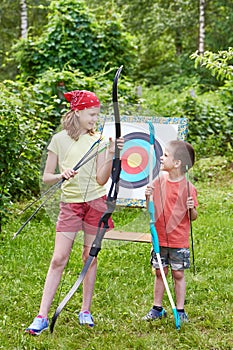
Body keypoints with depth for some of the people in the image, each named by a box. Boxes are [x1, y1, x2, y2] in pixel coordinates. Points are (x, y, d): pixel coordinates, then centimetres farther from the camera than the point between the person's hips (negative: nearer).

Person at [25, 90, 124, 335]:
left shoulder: (97, 140, 1)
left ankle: (85, 311, 21)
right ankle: (42, 317, -3)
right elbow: (46, 177, 2)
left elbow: (101, 179, -6)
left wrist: (111, 154, -16)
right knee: (58, 259, -5)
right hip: (70, 204, -1)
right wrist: (61, 175, -18)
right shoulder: (59, 140, 0)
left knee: (90, 257, 7)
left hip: (95, 202, 1)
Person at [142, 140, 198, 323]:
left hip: (179, 241, -3)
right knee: (160, 273, 12)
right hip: (160, 238, 3)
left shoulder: (187, 187, -10)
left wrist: (191, 208, -24)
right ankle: (157, 308, 24)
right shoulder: (159, 181, 1)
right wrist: (148, 196, -11)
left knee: (178, 274, 7)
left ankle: (180, 310, 19)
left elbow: (193, 217, -3)